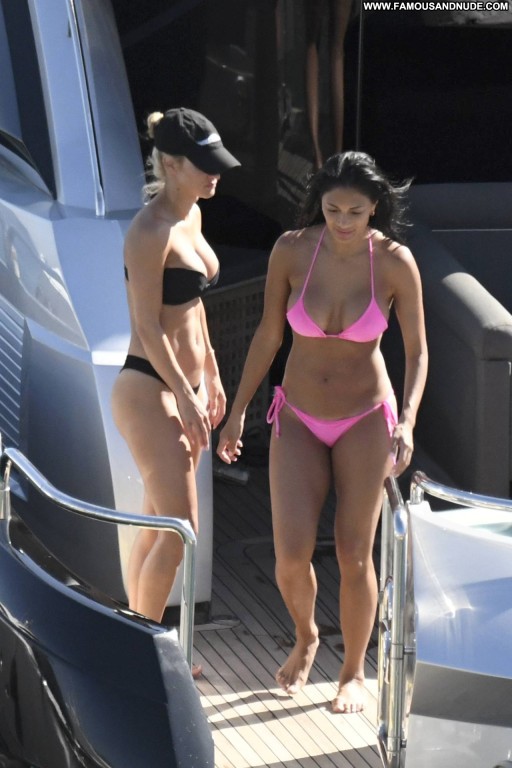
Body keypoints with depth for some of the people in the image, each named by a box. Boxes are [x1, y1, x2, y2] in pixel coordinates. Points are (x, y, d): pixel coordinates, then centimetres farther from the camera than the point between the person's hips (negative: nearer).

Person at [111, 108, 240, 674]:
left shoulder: (192, 215, 8)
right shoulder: (151, 232, -20)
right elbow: (149, 328, -19)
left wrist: (210, 376, 20)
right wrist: (184, 397, -16)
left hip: (183, 385, 9)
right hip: (149, 390, -9)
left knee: (158, 524, 14)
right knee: (179, 528, -8)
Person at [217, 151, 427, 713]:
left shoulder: (395, 262, -15)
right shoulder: (291, 250, -12)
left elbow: (416, 351, -6)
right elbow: (268, 334, 0)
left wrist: (407, 421, -20)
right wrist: (238, 411, 4)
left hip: (365, 421, -1)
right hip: (298, 420, 1)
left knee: (354, 555, 2)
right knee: (291, 555, -7)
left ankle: (354, 673, 24)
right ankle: (305, 638, 26)